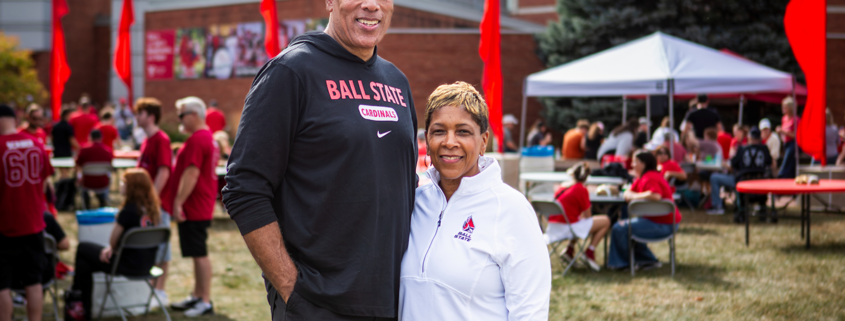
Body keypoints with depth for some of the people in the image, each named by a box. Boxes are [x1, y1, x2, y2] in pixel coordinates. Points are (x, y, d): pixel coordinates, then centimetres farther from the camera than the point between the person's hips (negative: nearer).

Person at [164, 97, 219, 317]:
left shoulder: (196, 140, -18)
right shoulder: (208, 138, 15)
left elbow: (191, 174, -23)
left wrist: (178, 202, -21)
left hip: (194, 208, -11)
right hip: (201, 207, 11)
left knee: (199, 254, -6)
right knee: (198, 253, 15)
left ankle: (206, 302, -3)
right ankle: (196, 296, 23)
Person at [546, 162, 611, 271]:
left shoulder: (561, 188, 12)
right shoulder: (581, 190, -8)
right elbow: (587, 216, -3)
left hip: (552, 228, 8)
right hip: (566, 228, -8)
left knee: (581, 224, 37)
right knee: (605, 221, 4)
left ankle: (569, 250, 21)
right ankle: (590, 252, 0)